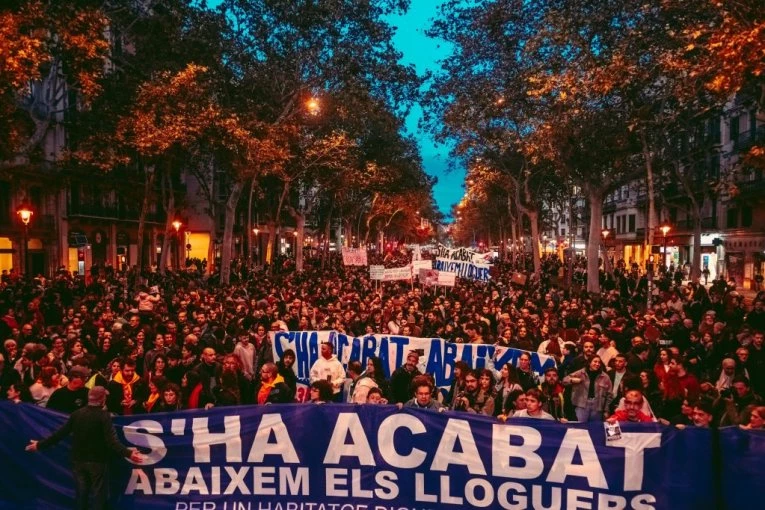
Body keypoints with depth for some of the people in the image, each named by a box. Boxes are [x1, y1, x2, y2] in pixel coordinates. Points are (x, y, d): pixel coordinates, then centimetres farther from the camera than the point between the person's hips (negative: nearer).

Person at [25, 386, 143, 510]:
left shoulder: (77, 414, -3)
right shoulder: (104, 416, -17)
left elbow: (60, 433, 1)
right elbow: (111, 440, -27)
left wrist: (40, 445, 14)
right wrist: (128, 453, -35)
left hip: (79, 460, 4)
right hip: (97, 461, -4)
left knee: (81, 494, 15)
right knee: (98, 495, 7)